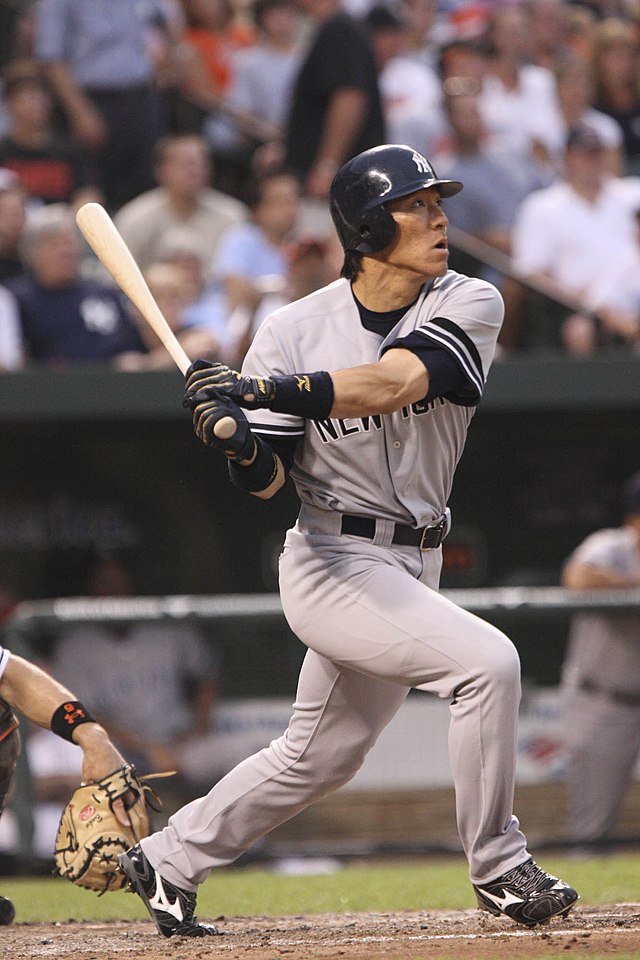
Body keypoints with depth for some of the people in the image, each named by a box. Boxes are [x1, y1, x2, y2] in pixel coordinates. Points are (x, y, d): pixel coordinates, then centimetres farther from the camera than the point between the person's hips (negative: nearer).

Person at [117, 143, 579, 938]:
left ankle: (167, 862, 36)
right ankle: (498, 870, -11)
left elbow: (391, 384, -25)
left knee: (318, 757, 18)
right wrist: (240, 443, -31)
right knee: (485, 661, -23)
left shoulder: (468, 305, -7)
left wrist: (261, 389, -34)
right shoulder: (295, 331, -9)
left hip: (412, 567, 5)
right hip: (333, 564, -5)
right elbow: (266, 482, -8)